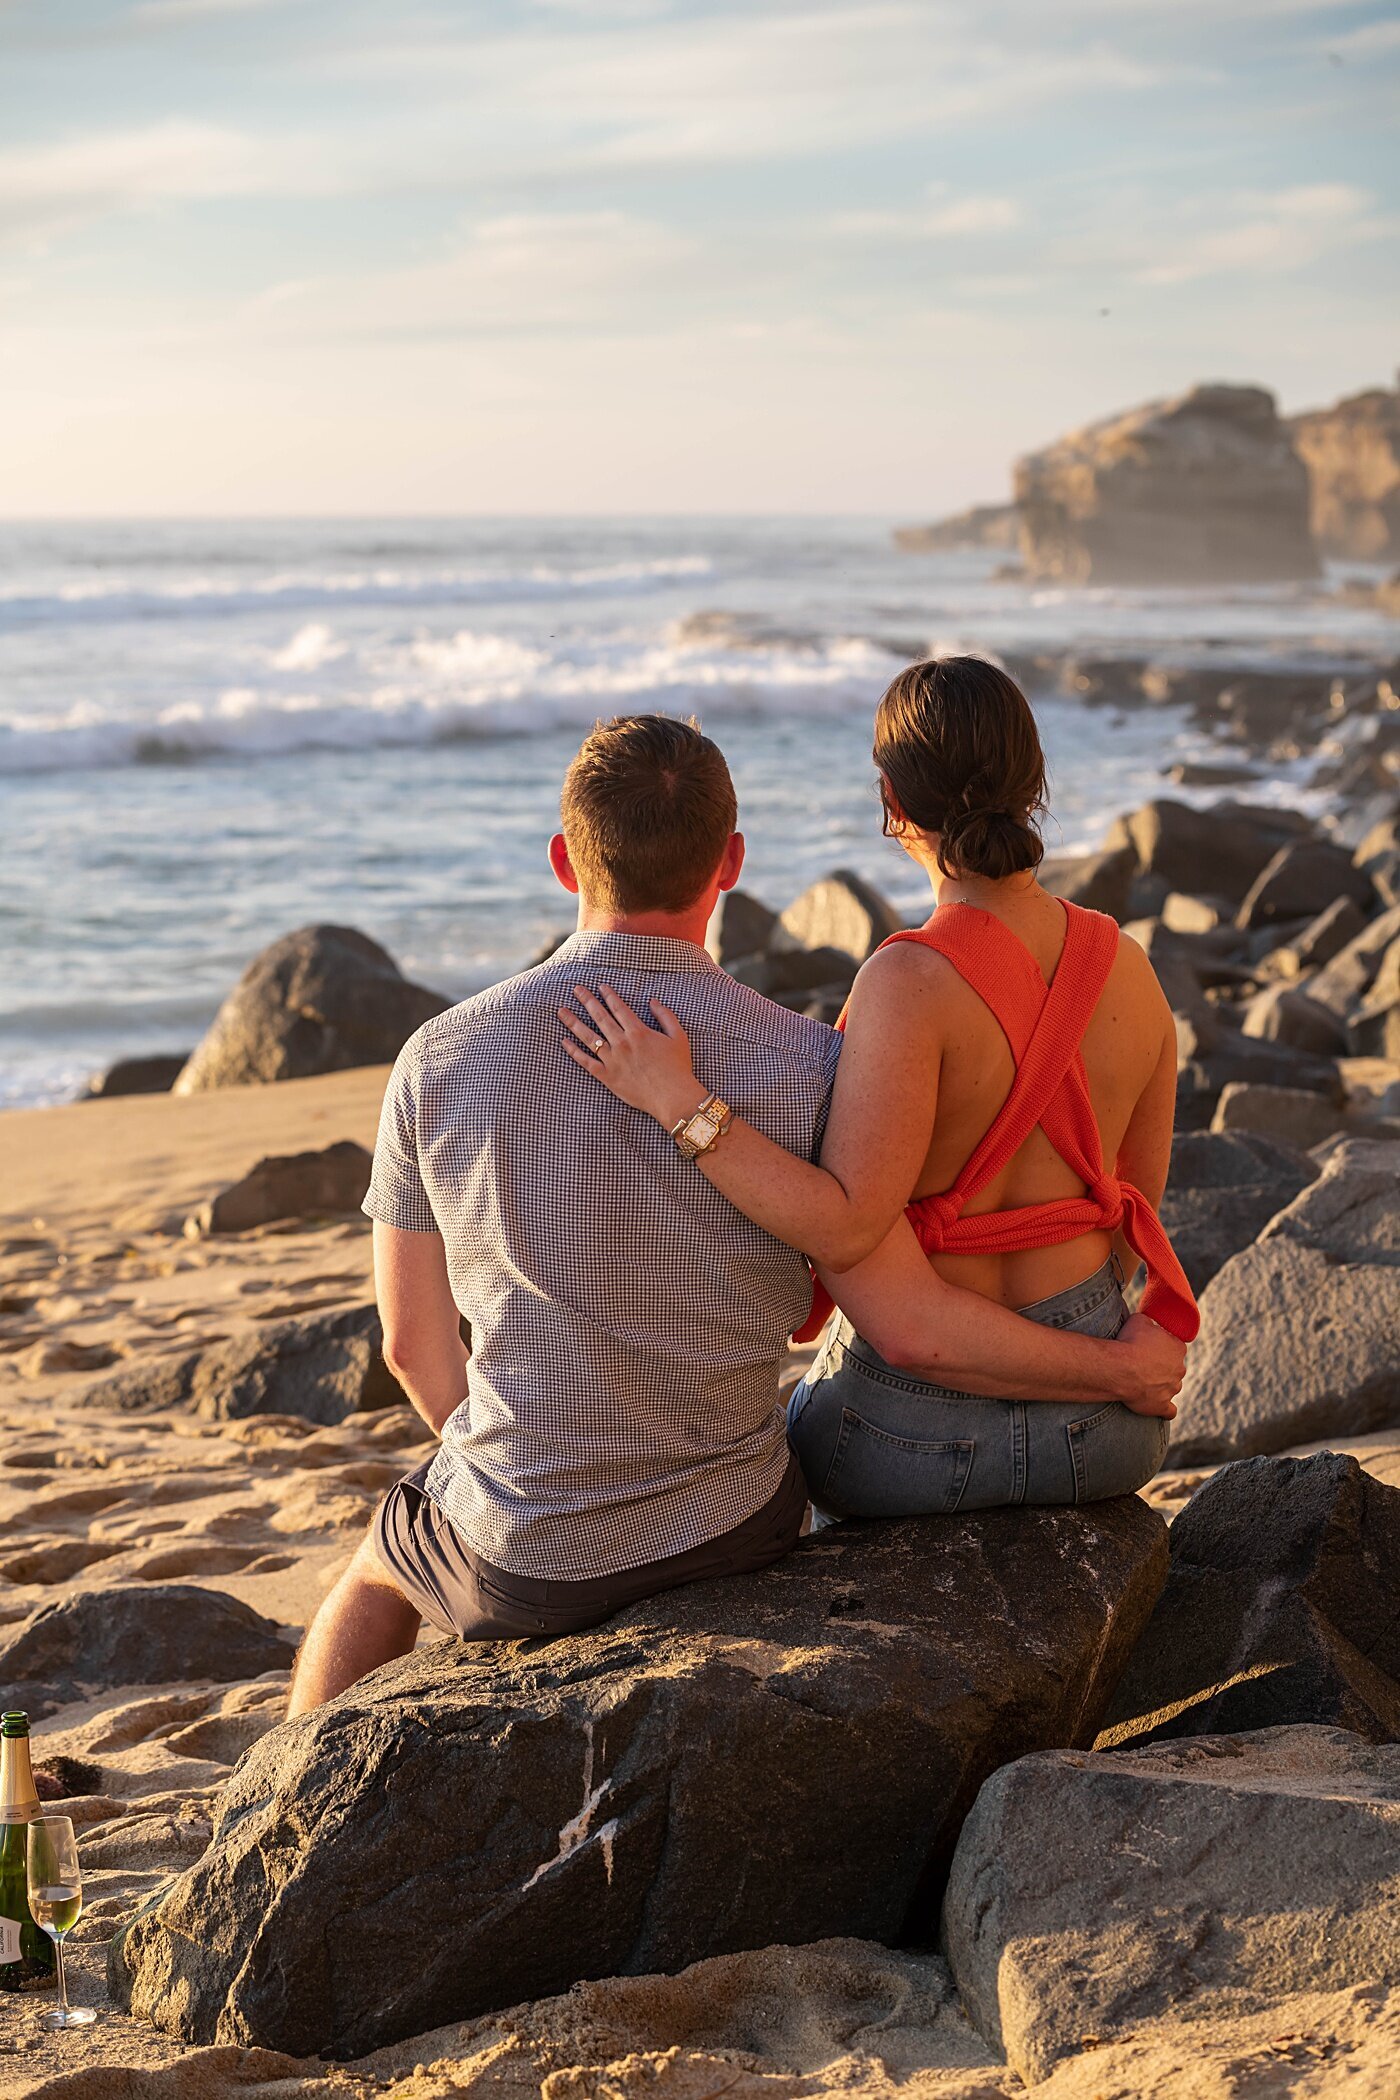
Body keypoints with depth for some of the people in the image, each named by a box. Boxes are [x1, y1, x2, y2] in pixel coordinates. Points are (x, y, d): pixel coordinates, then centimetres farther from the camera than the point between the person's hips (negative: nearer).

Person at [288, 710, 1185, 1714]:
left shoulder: (438, 1059, -10)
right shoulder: (804, 1065, -15)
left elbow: (414, 1343, -2)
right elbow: (916, 1321, -15)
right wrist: (1124, 1369, 0)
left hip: (518, 1557, -1)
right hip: (729, 1533, 1)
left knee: (373, 1570, 34)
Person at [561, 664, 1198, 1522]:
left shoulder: (911, 983, -24)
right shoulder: (1130, 970, -5)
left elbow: (845, 1230, -30)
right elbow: (1134, 1216, 5)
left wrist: (675, 1100, -32)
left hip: (918, 1440, -4)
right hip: (1102, 1439, 4)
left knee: (803, 1422, 35)